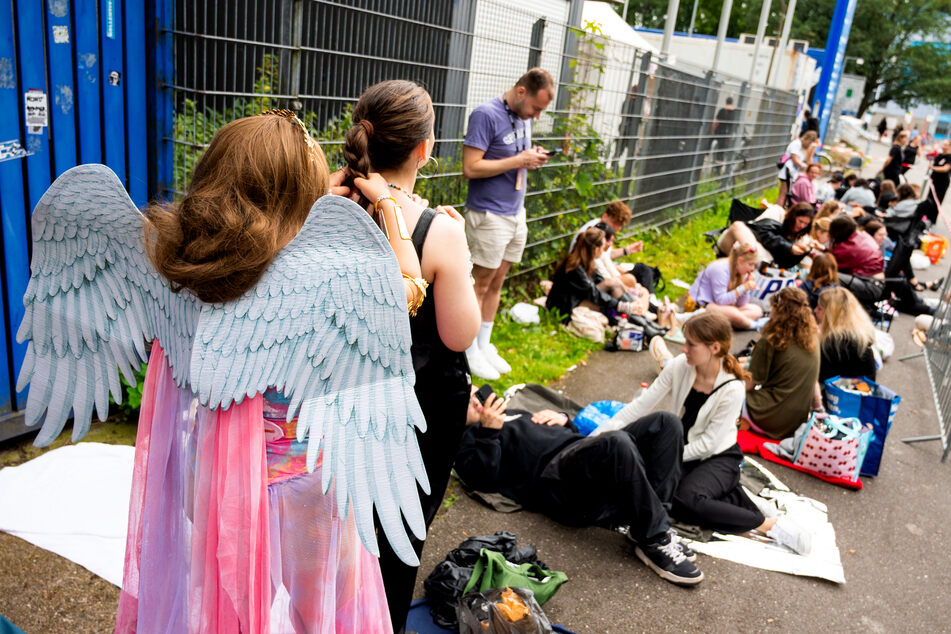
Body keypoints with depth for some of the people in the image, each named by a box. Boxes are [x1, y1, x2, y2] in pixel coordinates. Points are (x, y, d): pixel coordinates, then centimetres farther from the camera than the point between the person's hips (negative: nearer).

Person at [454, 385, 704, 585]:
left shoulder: (512, 414, 39)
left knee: (665, 422, -8)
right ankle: (655, 539, -24)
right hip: (553, 473, -9)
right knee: (617, 442, -39)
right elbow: (484, 479, -5)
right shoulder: (467, 438, 17)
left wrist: (562, 419, 19)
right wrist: (488, 432, -11)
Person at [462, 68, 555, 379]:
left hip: (516, 213, 8)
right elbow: (471, 167, -21)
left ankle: (484, 345, 25)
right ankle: (470, 351, 14)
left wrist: (534, 157, 0)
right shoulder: (486, 114, -15)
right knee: (481, 284, 1)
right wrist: (518, 160, -19)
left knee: (497, 283, 14)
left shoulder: (524, 116, 10)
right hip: (489, 215, -8)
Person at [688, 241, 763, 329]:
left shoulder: (743, 272, 3)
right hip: (702, 305, -10)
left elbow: (740, 304, 0)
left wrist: (747, 286, -16)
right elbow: (721, 300, -26)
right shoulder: (720, 269, -21)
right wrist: (744, 288, -28)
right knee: (733, 313, -37)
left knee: (757, 310, 0)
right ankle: (753, 325, -6)